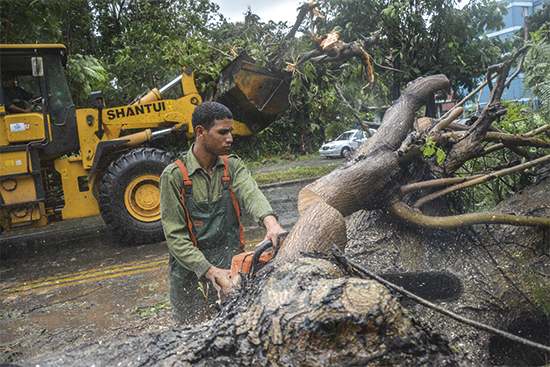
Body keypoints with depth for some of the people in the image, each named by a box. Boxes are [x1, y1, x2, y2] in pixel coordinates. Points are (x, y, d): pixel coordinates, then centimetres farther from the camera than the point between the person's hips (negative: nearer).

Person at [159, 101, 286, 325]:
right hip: (191, 274, -3)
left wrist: (271, 223, -40)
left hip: (230, 267, 3)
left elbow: (251, 195, -19)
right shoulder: (174, 176, -9)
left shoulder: (232, 166, 2)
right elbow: (175, 237, -11)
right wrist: (210, 271, -20)